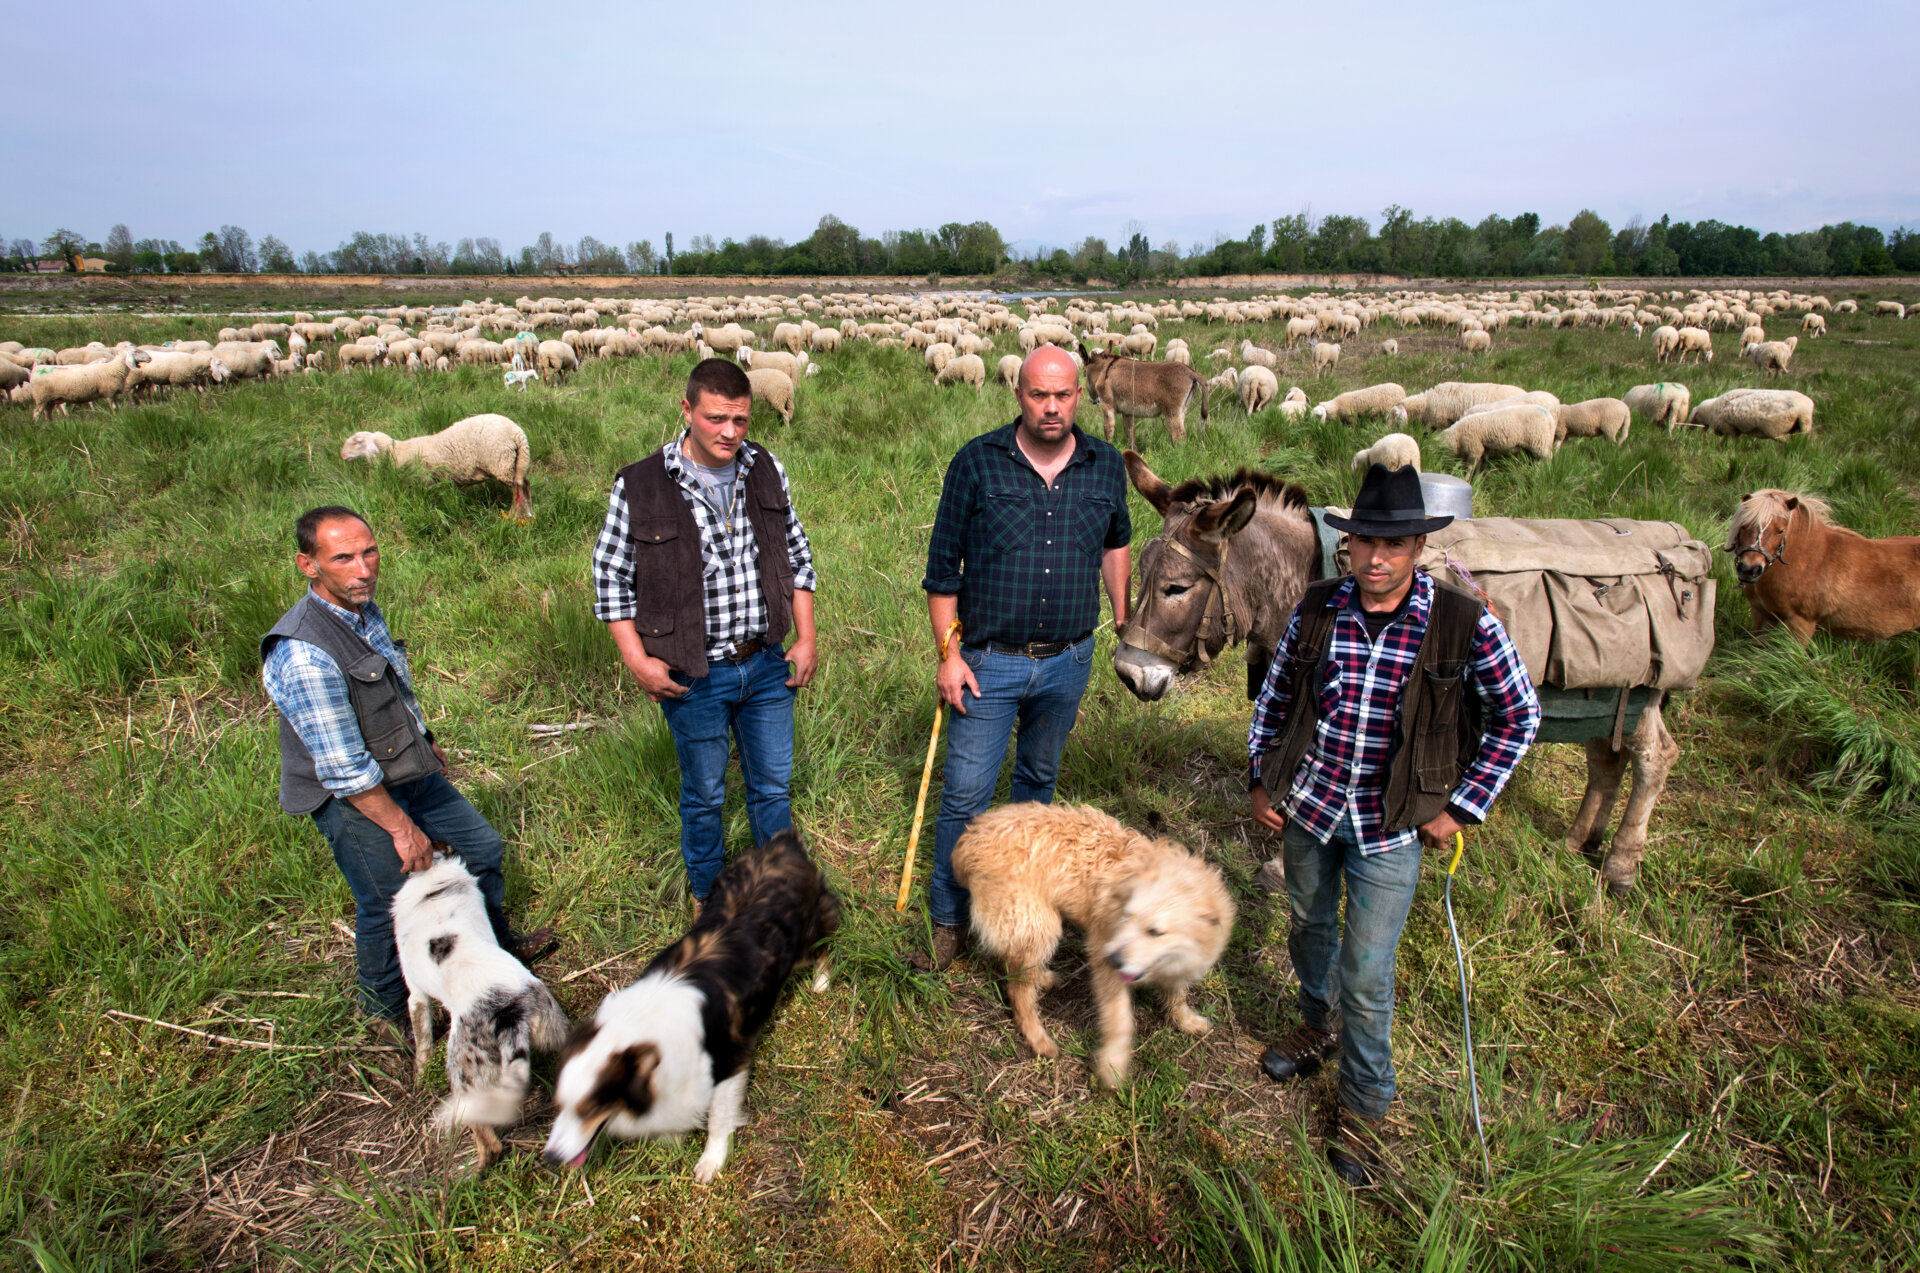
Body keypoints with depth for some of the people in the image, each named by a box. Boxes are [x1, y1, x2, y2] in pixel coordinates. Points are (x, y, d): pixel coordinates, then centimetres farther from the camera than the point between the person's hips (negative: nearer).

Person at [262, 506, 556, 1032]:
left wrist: (426, 742, 27)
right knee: (388, 904, 8)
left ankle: (496, 942, 44)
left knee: (481, 846, 19)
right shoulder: (305, 657, -33)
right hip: (354, 800, -9)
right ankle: (386, 999, 37)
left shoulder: (365, 609, -4)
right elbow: (343, 768, -28)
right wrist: (402, 828, -20)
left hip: (410, 772, 9)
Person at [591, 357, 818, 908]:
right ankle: (707, 896, 39)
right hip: (693, 675, -3)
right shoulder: (639, 486, -13)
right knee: (704, 795, 15)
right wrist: (638, 660, -10)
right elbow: (610, 576, -4)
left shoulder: (766, 470, -1)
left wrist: (806, 638, 5)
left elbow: (798, 554, 9)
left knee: (773, 787, 17)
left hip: (767, 665, 3)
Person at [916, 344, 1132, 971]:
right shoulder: (977, 462, -9)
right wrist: (948, 653, -8)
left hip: (1068, 661, 3)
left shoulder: (1106, 466, 1)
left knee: (1039, 776, 21)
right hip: (988, 662, -3)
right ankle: (948, 918, 19)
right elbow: (942, 566, -5)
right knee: (966, 792, 1)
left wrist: (1123, 617, 16)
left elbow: (1116, 543, 20)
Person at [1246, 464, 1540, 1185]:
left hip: (1390, 828, -3)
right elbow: (1275, 696, 7)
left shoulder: (1465, 625, -15)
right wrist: (1262, 779, 3)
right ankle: (1319, 1026, 54)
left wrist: (1463, 807, -5)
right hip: (1304, 806, 3)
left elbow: (1519, 717, -3)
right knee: (1309, 929, 24)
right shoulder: (1317, 610, -8)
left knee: (1367, 976, 2)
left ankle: (1364, 1106, 26)